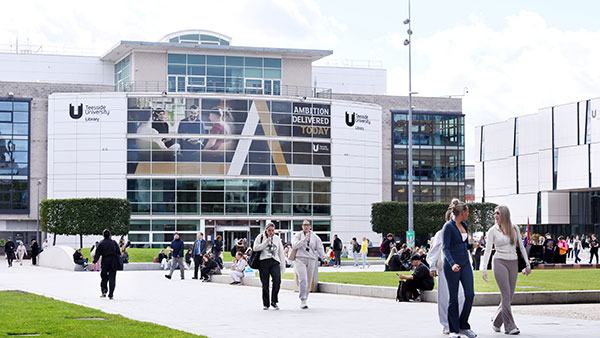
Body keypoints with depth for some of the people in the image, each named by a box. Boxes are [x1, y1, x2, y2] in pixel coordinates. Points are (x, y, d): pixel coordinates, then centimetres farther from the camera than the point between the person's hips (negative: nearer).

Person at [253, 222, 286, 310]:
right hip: (263, 262, -1)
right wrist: (266, 242, -7)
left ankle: (274, 301, -7)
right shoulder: (260, 237, 10)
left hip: (275, 262, 1)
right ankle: (265, 304, 11)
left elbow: (281, 253, 18)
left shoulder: (277, 239, 18)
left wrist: (283, 267, 12)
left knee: (277, 280, -20)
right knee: (265, 283, -2)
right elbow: (255, 248, -2)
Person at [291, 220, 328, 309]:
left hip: (311, 260, 3)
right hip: (300, 259, -3)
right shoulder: (298, 235, 7)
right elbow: (294, 245, -9)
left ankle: (305, 300, 16)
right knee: (303, 280, -18)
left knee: (308, 282, 4)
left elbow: (320, 249, 8)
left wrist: (324, 258, -5)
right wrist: (304, 239, -17)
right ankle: (302, 301, -14)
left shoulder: (315, 237, 12)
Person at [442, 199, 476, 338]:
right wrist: (452, 264, -33)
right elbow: (445, 248, -19)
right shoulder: (448, 226, -12)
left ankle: (464, 326, 8)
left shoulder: (464, 225, 11)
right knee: (454, 298, 0)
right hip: (452, 265, -7)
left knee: (470, 294, -3)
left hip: (465, 263, 7)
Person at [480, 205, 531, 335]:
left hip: (513, 263, 4)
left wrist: (527, 263, 8)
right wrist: (484, 269, -11)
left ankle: (496, 321, 23)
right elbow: (488, 250, -3)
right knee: (506, 295, -10)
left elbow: (521, 247, 12)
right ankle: (510, 326, -9)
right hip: (500, 262, -4)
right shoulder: (493, 231, 0)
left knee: (509, 296, 4)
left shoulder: (515, 229, 8)